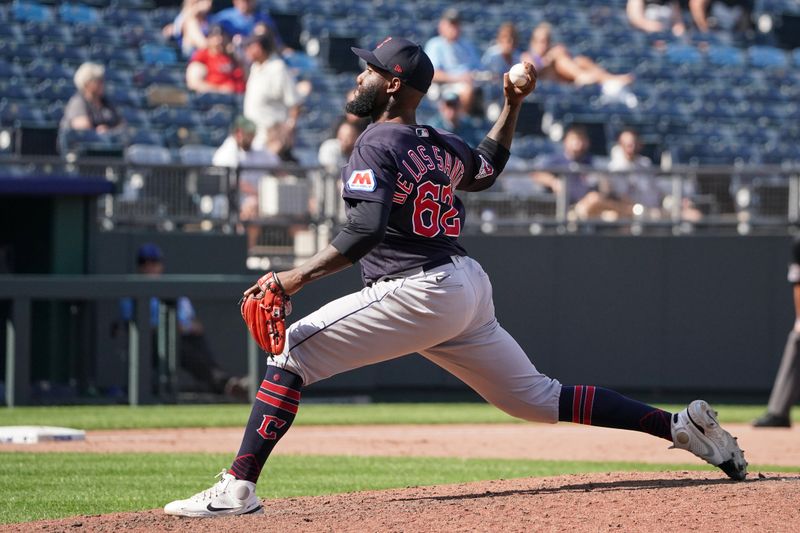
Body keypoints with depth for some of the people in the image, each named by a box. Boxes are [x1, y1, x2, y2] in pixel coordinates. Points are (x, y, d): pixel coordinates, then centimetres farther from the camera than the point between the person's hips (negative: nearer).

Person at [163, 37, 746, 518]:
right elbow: (487, 168, 38)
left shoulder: (377, 144, -8)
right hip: (470, 288, 9)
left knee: (293, 350, -7)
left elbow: (366, 230, -24)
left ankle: (239, 487, -16)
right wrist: (512, 106, 34)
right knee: (538, 397, 16)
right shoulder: (442, 146, 16)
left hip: (418, 293, -9)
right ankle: (681, 424, 10)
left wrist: (298, 276, -25)